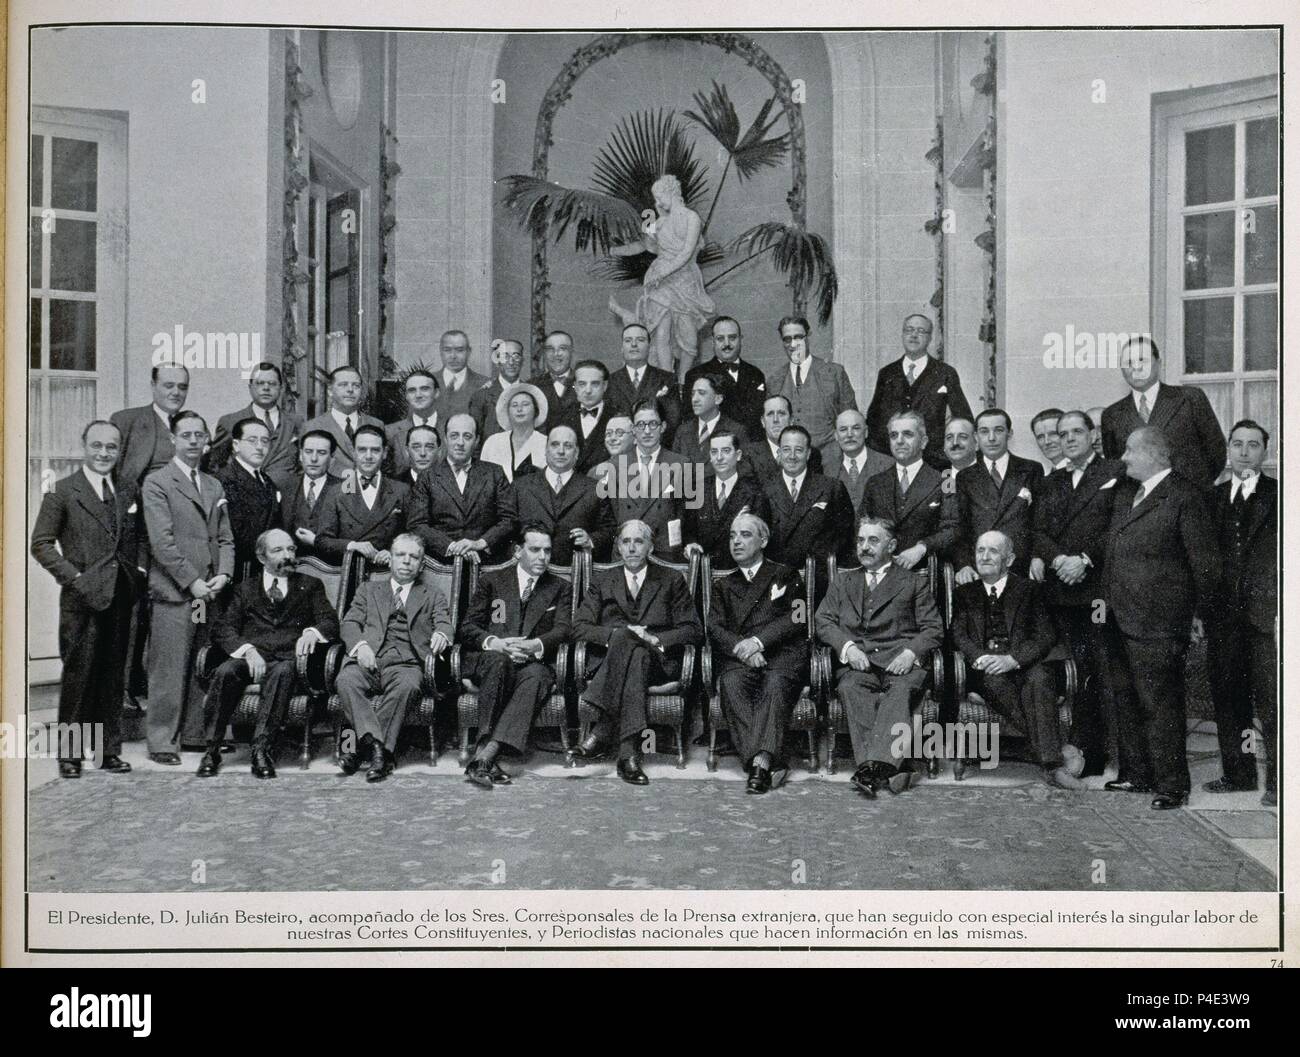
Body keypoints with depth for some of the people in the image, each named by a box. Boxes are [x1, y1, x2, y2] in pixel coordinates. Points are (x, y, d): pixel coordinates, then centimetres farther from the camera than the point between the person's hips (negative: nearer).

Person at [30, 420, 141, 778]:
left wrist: (137, 571, 7)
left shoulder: (129, 491, 12)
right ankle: (70, 753, 10)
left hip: (121, 597, 4)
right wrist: (73, 576, -12)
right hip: (81, 598, -4)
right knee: (78, 674, -1)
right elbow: (41, 543, -5)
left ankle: (109, 750, 18)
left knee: (113, 676, 9)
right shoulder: (62, 491, -2)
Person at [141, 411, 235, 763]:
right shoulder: (157, 483, -1)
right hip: (174, 591, -6)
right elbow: (162, 541, -9)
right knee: (169, 669, -4)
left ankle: (195, 733, 15)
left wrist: (223, 575, -1)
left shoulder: (215, 486, 19)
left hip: (210, 592, 6)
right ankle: (162, 741, 2)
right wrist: (192, 581, -13)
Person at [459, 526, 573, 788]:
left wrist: (534, 645, -20)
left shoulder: (560, 588, 18)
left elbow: (563, 631, 2)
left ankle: (485, 754, -45)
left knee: (535, 676, -36)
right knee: (499, 661, -37)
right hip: (488, 659, 0)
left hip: (534, 662, 0)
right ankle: (485, 746, -41)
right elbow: (468, 628, 6)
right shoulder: (492, 581, 15)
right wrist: (496, 643, -16)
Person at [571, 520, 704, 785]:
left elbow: (694, 631, 6)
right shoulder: (602, 582, 21)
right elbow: (580, 626, 8)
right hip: (609, 660, 1)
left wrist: (656, 639, -13)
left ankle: (604, 732, -42)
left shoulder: (671, 581, 16)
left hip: (658, 661, -1)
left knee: (627, 642, -36)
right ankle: (629, 751, -47)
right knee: (632, 649, -38)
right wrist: (614, 634, -12)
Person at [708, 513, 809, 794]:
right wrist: (740, 647, -11)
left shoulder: (786, 576, 20)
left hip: (782, 654, -2)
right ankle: (770, 762, -42)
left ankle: (761, 760, -49)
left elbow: (797, 618, 4)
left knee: (776, 683, -36)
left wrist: (759, 641, -11)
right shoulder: (724, 586, 27)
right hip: (738, 656, 2)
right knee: (731, 684, -33)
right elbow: (715, 628, 12)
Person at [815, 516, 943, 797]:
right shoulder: (842, 582, 27)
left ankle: (874, 765, -49)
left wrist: (911, 652, -10)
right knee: (852, 689, -34)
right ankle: (889, 770, -44)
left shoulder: (913, 582, 21)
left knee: (900, 689, -36)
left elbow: (933, 628, 11)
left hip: (900, 661, -1)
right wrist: (847, 646, -7)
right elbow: (823, 621, 13)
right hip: (856, 661, 1)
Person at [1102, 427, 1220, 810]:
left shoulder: (1185, 496, -9)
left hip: (1158, 624, -9)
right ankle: (1136, 775, 25)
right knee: (1127, 701, 14)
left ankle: (1172, 786, 5)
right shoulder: (1124, 499, 18)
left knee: (1160, 704, -4)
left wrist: (1201, 611, -6)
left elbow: (1205, 560, -9)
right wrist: (1105, 598, 15)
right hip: (1120, 620, 9)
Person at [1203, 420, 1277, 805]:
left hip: (1266, 614, -4)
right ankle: (1237, 773, 22)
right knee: (1227, 697, 10)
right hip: (1224, 615, 5)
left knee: (1270, 700, -4)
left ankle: (1277, 780, 5)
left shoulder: (1279, 496, 1)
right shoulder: (1212, 497, 13)